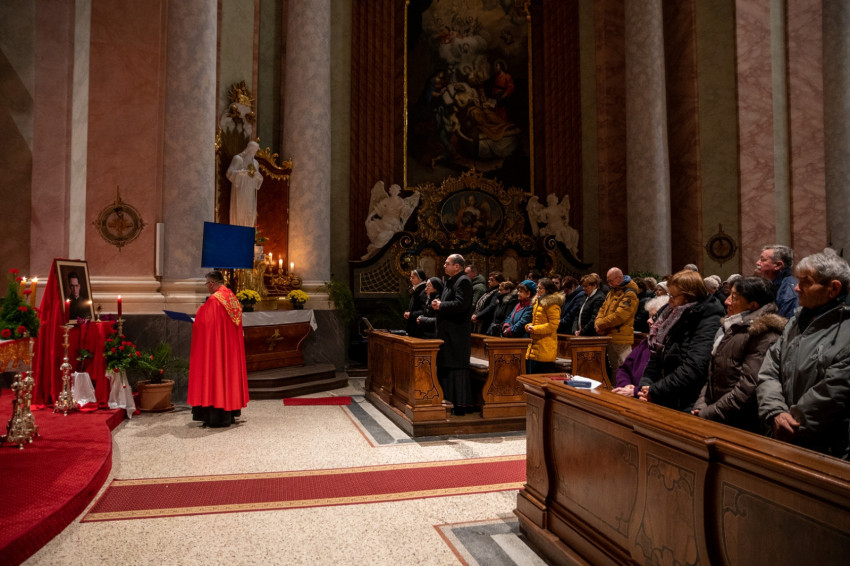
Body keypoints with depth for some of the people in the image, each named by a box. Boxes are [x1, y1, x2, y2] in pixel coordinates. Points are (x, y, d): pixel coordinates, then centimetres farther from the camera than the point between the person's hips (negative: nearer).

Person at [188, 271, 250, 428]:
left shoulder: (213, 300, -16)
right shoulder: (232, 298, 8)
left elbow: (205, 323, -18)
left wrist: (194, 321, 2)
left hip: (215, 345, -8)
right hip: (231, 346, 8)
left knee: (215, 373, -3)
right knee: (229, 371, 13)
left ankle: (217, 417, 0)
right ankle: (230, 413, 21)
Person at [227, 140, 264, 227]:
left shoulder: (255, 163, 17)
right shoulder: (238, 158, -2)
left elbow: (260, 179, 18)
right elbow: (229, 173, -11)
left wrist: (257, 175, -5)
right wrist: (244, 172, -20)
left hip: (251, 193, 5)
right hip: (240, 191, -5)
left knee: (250, 215, 0)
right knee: (239, 212, -8)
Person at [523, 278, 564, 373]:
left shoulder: (552, 304, -10)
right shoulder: (537, 302, 19)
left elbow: (553, 325, -17)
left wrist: (535, 329, -16)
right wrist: (528, 326, 7)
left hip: (545, 349, -9)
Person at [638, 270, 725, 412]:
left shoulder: (710, 322, -8)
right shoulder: (675, 318, 15)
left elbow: (693, 368, -18)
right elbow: (656, 357, 14)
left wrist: (654, 391, -15)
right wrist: (645, 385, -3)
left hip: (688, 406, -7)